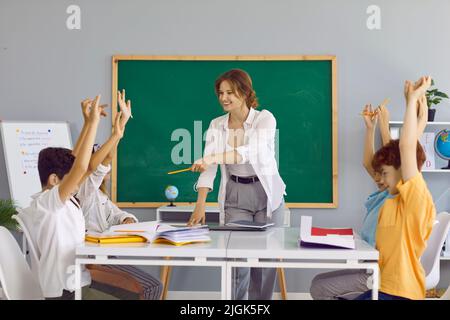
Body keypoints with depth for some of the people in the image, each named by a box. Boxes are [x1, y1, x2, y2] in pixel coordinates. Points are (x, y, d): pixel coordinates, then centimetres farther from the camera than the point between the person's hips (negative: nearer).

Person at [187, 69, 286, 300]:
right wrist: (200, 205, -21)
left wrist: (213, 157, -43)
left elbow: (251, 151, -30)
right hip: (235, 196, 2)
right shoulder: (216, 125, -1)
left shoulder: (265, 118, -11)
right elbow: (208, 167, -9)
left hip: (267, 194, -2)